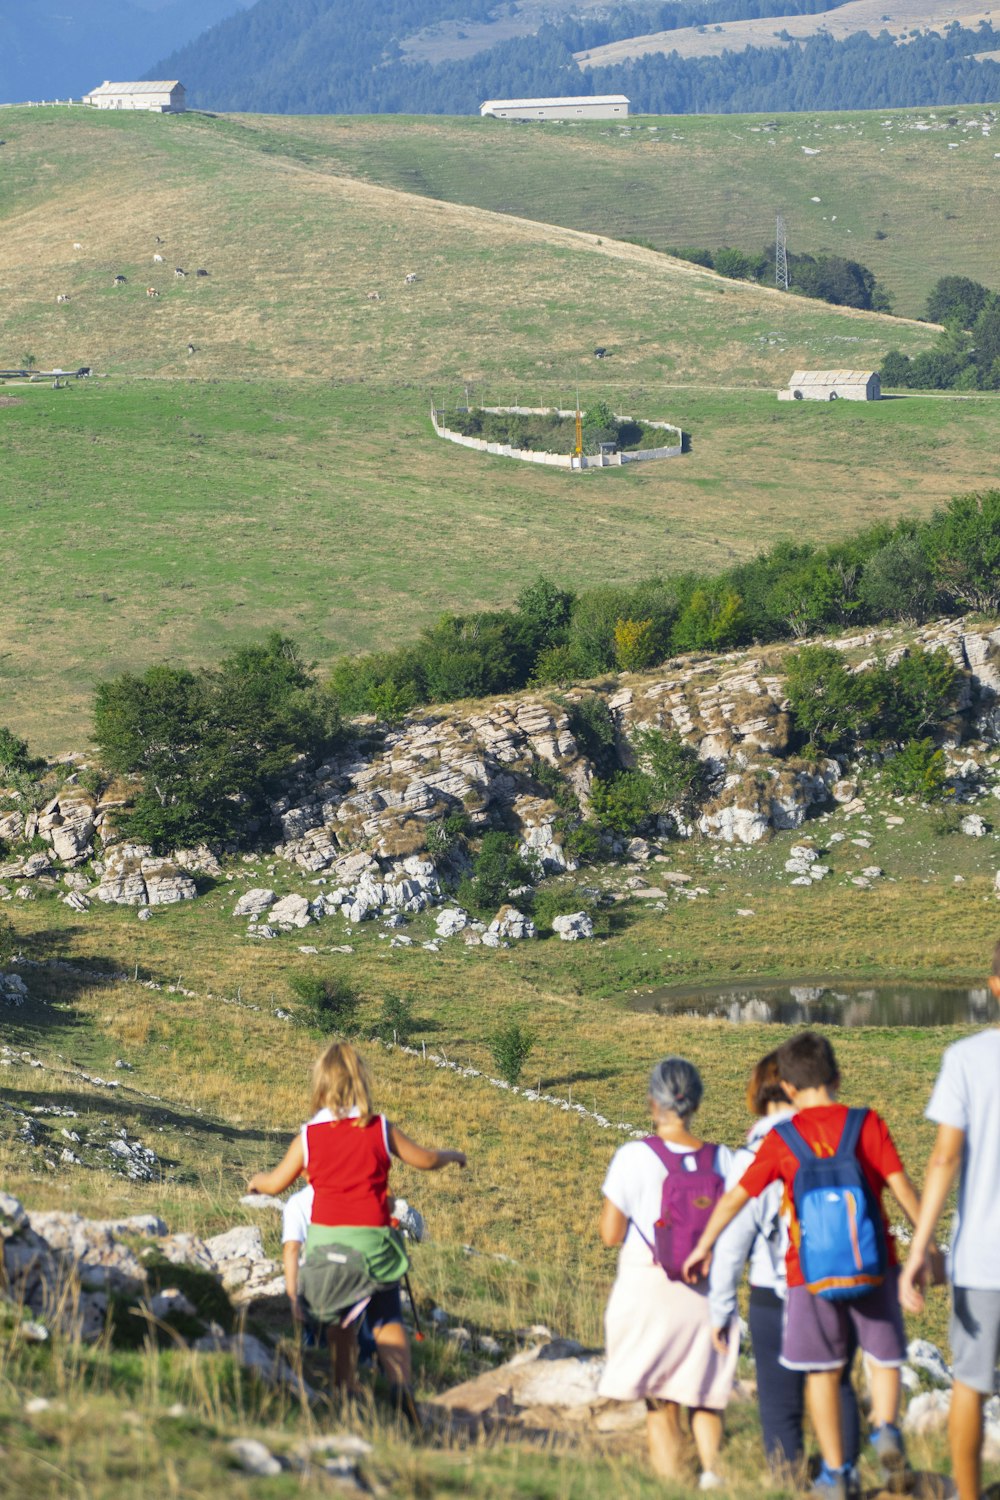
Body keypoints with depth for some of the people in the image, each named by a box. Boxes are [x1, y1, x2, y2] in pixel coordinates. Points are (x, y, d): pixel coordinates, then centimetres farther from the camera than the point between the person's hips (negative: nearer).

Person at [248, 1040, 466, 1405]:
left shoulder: (308, 1136, -2)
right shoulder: (380, 1130, -2)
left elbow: (276, 1183, 9)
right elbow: (426, 1160, 9)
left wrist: (256, 1180, 33)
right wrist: (453, 1156, 31)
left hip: (327, 1238, 0)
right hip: (372, 1238, 0)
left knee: (339, 1324, 14)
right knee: (387, 1320, 8)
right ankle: (401, 1386, -14)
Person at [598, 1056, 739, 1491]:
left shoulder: (634, 1158, -12)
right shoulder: (723, 1159, -3)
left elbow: (610, 1234, -9)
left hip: (649, 1289, -3)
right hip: (708, 1294, 3)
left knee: (660, 1406, 8)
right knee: (705, 1397, 18)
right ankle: (711, 1468, -3)